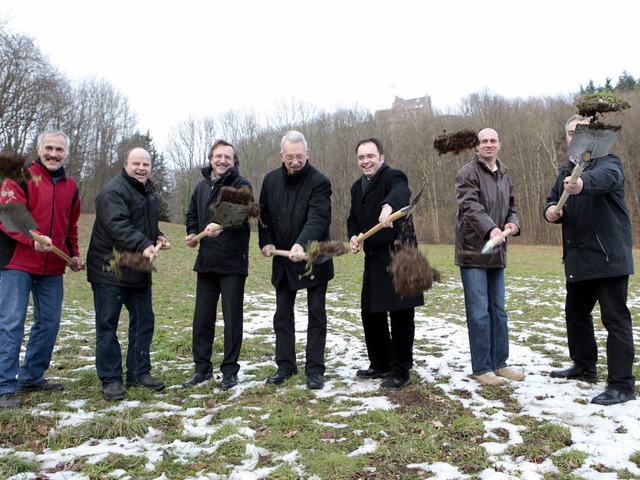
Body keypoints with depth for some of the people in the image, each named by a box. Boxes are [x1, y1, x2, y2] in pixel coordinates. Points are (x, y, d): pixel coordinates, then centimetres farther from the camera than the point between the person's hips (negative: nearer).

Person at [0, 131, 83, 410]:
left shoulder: (70, 186, 12)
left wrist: (74, 255, 14)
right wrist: (33, 238, -30)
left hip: (53, 268, 6)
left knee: (49, 322, 10)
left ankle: (32, 377, 25)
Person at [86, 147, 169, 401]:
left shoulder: (148, 191, 14)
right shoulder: (112, 191, -14)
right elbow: (117, 225, -29)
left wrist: (158, 237, 5)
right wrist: (143, 245, -41)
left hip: (139, 271, 8)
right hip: (109, 269, -8)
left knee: (144, 322, 12)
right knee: (107, 325, 1)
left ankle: (139, 373, 24)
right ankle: (110, 380, 10)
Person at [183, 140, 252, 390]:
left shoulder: (241, 186, -7)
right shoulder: (202, 186, 13)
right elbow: (192, 215, 24)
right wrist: (192, 233, 4)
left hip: (233, 263, -6)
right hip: (206, 261, 6)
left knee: (232, 318, 3)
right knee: (202, 317, 11)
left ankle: (230, 370, 17)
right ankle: (202, 368, 24)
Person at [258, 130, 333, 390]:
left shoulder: (319, 182, -15)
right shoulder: (271, 180, 2)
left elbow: (318, 218, -28)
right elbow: (264, 214, 12)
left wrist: (301, 244, -44)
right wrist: (266, 242, -2)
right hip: (283, 259, 5)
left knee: (316, 315, 4)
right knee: (283, 315, 11)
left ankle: (315, 369, 14)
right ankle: (285, 365, 23)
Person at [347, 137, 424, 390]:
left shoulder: (393, 177, -11)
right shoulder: (357, 186, 14)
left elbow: (401, 192, -34)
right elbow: (353, 218, 19)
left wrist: (389, 206, -57)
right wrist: (353, 236, -3)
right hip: (373, 258, 8)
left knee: (401, 316, 0)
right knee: (370, 313, 15)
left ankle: (401, 371, 14)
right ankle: (380, 364, 31)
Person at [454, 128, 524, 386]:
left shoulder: (504, 175, 16)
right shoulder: (468, 173, -9)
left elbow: (512, 205, 20)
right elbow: (470, 206, -23)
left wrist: (513, 222, -4)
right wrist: (490, 229, -38)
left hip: (497, 252, 8)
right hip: (473, 251, -8)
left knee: (498, 311, 14)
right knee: (479, 313, -5)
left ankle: (499, 363, 25)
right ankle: (480, 368, 7)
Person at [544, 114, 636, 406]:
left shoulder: (608, 161, -9)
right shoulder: (566, 171, 15)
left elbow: (605, 177, -33)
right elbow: (554, 199, 18)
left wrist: (583, 183, -56)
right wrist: (550, 210, -7)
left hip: (608, 256, -8)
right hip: (578, 258, 8)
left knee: (615, 318, -6)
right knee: (575, 313, 17)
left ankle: (622, 385, 1)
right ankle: (584, 367, 34)